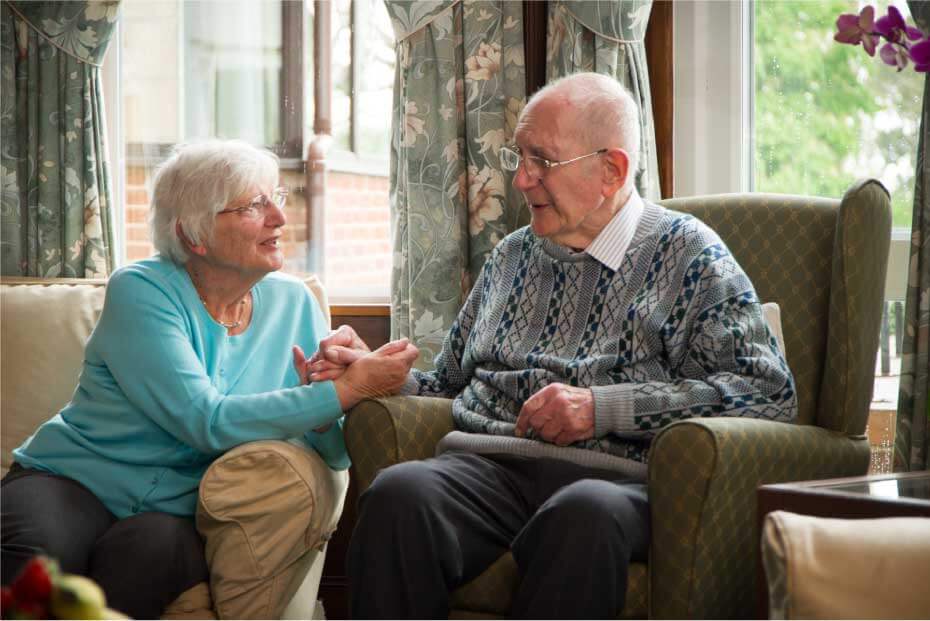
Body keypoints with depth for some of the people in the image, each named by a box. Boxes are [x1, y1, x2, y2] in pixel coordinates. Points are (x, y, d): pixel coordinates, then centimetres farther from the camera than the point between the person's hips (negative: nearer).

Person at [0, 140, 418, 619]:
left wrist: (324, 401, -20)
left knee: (149, 548, -33)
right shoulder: (140, 291, -9)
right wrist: (345, 390, -22)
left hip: (175, 508, 3)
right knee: (41, 555, -37)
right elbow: (207, 423, -21)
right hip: (74, 479, -3)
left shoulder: (293, 304, 7)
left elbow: (335, 452, 4)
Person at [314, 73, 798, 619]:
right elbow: (450, 383, 35)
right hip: (486, 461, 4)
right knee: (399, 493, -31)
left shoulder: (687, 254, 9)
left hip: (612, 473, -4)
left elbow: (768, 390, -3)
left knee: (584, 513, -41)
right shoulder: (512, 255, 28)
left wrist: (602, 407, -9)